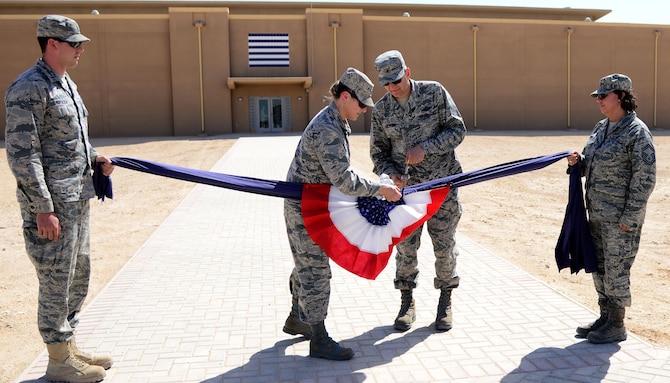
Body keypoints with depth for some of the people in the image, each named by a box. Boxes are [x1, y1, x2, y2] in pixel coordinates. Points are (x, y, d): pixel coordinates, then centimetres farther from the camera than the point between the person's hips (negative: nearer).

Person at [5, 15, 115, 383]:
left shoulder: (68, 85, 16)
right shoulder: (28, 88, -14)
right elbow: (22, 153, -18)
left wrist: (94, 158, 8)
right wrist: (43, 209, -21)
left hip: (77, 200, 10)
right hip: (52, 204, -10)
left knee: (78, 276, 17)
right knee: (56, 282, 1)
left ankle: (70, 347, 31)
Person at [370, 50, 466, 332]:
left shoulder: (434, 92, -5)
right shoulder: (381, 110, 1)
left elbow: (457, 130, -5)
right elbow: (378, 152, 6)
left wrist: (425, 148, -18)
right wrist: (391, 173, -14)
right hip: (406, 187, 2)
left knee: (444, 246, 6)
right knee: (405, 247, 5)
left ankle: (445, 303, 24)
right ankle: (407, 304, 22)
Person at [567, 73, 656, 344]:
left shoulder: (637, 132, -13)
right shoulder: (601, 128, 10)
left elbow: (645, 179, -16)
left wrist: (630, 217, -17)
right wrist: (578, 162, -2)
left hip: (620, 217, -8)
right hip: (597, 213, 8)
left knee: (616, 269, 1)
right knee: (599, 267, 15)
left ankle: (617, 326, 16)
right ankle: (605, 317, 29)